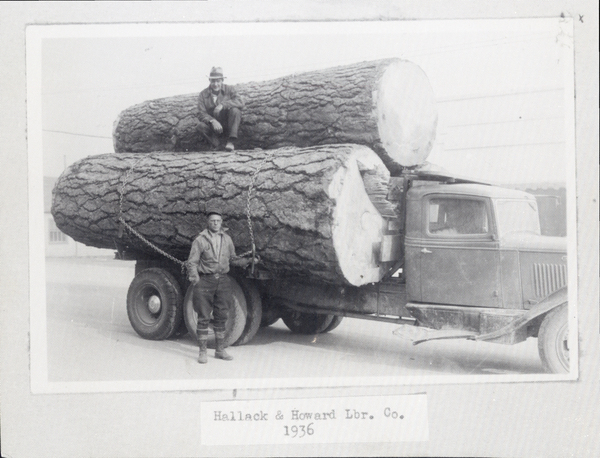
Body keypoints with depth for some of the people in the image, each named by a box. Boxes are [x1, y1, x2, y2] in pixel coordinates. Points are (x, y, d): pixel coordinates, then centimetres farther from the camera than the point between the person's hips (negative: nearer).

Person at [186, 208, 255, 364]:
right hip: (205, 280, -4)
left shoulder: (227, 239, 9)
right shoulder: (200, 240, -5)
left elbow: (233, 259, 21)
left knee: (221, 317, 9)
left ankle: (220, 350, 20)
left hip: (223, 280, 4)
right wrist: (195, 280, -17)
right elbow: (191, 262, -5)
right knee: (203, 318, -2)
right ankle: (202, 352, 7)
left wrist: (249, 261, 9)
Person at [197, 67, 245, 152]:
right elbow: (201, 114, -10)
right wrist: (213, 121, -31)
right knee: (202, 126, -31)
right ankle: (216, 146, -6)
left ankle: (231, 141, -24)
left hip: (229, 126, 0)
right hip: (214, 127, 0)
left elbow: (240, 103, -17)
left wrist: (223, 104, -31)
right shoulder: (203, 95, 1)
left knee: (235, 110, -28)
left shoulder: (229, 89, 0)